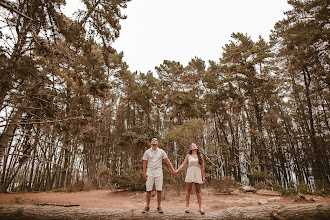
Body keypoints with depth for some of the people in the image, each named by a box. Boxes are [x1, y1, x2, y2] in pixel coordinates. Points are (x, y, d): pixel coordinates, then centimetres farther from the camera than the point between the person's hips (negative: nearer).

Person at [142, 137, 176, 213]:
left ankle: (159, 206, 12)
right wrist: (144, 173, -5)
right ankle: (147, 206, 15)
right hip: (149, 173, 0)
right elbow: (144, 163, 3)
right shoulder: (147, 152, 3)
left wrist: (172, 169, -2)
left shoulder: (161, 151, 5)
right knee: (148, 190, 2)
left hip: (158, 173, 1)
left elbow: (167, 160, 5)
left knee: (159, 190, 0)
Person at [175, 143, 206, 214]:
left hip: (198, 174, 0)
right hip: (190, 173, 0)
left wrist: (203, 177, 4)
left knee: (198, 191, 4)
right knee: (188, 190, 3)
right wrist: (177, 170, -6)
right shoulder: (188, 156, 6)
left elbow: (202, 167, 7)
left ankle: (200, 207, 9)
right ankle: (187, 206, 9)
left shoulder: (200, 155, 7)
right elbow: (183, 164, 4)